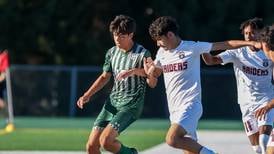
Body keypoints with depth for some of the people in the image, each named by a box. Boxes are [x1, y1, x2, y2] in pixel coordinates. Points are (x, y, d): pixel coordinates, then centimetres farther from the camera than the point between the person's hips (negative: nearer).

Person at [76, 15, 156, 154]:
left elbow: (152, 84, -12)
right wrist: (87, 95, 13)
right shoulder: (112, 52, 9)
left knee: (106, 141, -23)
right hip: (112, 102, 6)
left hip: (131, 105, -6)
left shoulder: (142, 54, -10)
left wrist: (134, 71, -28)